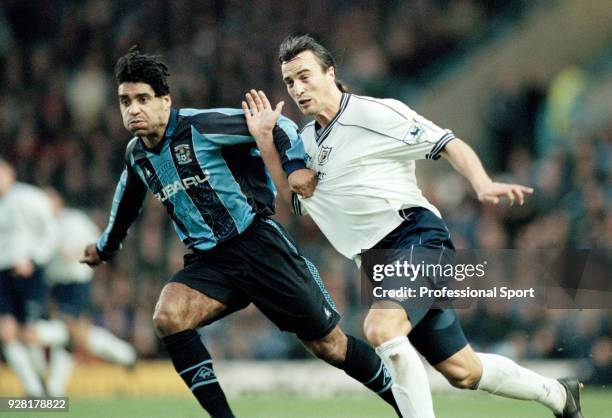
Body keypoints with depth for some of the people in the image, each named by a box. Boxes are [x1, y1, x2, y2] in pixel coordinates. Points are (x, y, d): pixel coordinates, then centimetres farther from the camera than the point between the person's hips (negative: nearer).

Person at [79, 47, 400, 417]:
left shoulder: (201, 126, -14)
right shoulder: (137, 155, 6)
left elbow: (278, 127, -10)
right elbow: (128, 199, 28)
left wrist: (296, 165, -26)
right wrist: (106, 246, 41)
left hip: (258, 243, -5)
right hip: (209, 261, 5)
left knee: (328, 344, -1)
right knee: (168, 316, -25)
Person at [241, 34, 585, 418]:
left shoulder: (375, 113, -7)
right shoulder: (307, 140, 16)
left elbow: (450, 145, -9)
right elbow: (291, 197, 14)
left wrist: (483, 184, -26)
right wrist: (264, 139, 5)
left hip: (418, 237, -7)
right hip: (381, 259, 7)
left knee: (381, 328, -33)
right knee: (462, 372, 9)